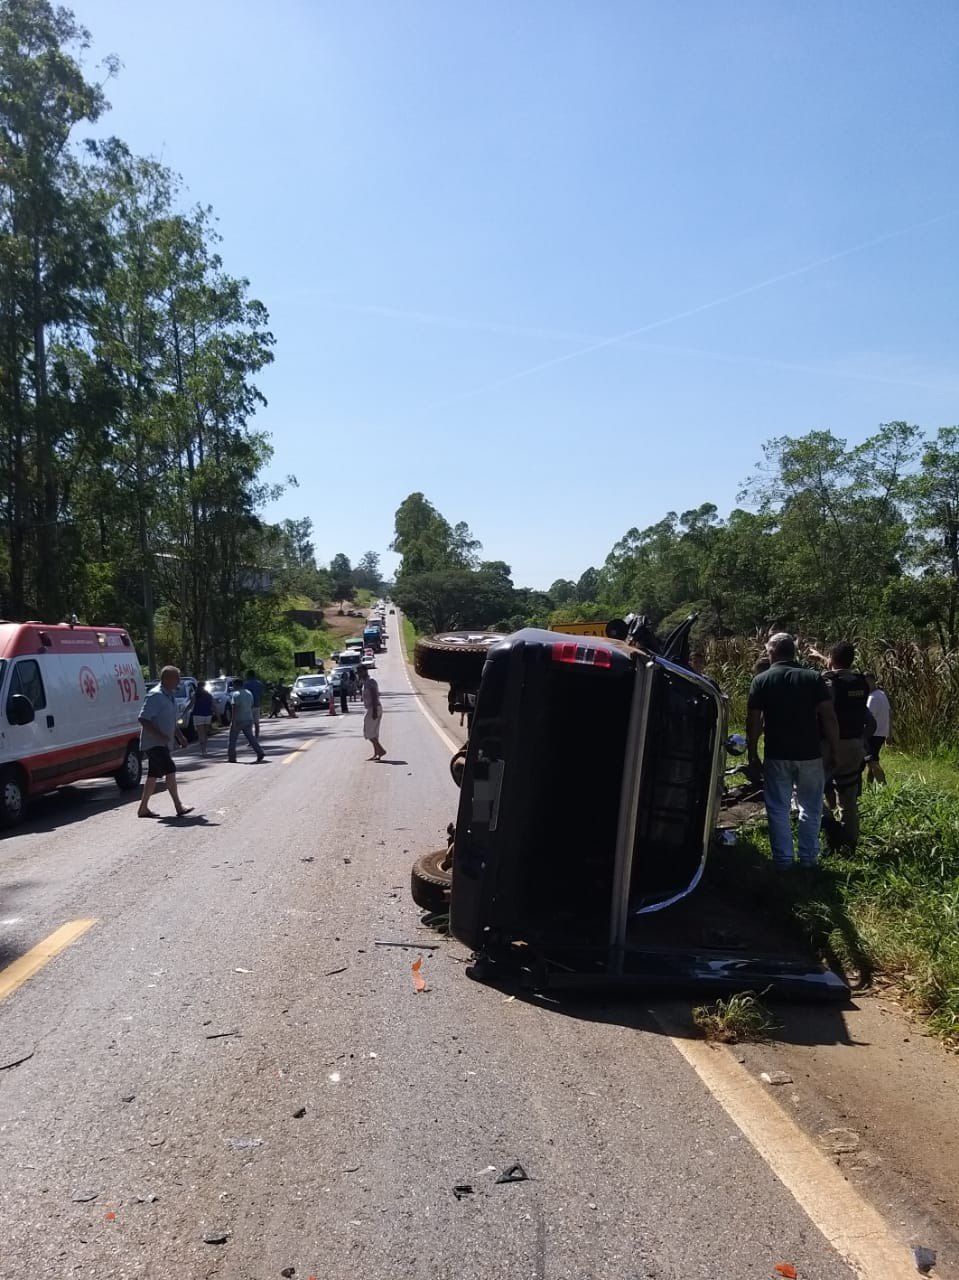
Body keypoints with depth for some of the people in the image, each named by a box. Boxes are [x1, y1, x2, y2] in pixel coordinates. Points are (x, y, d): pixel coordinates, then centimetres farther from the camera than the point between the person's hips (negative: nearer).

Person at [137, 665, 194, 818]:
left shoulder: (170, 696, 14)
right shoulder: (155, 696, -16)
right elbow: (143, 719, -22)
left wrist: (180, 736, 18)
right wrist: (160, 735, -27)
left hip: (163, 743, 10)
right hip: (153, 743, -10)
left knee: (153, 776, 12)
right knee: (170, 771, -13)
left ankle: (143, 808, 18)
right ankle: (179, 807, -9)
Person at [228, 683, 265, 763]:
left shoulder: (236, 695, -13)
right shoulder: (249, 693, 10)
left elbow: (235, 709, -20)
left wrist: (233, 721, -21)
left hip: (238, 720, -7)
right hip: (249, 720, 7)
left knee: (232, 739, 5)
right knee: (251, 738, 9)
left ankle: (231, 757, 8)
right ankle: (260, 753, -5)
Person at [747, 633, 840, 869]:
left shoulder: (761, 680, -3)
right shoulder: (813, 678, -1)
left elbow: (753, 722, -4)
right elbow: (829, 718, -6)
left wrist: (753, 754, 5)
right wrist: (834, 752, 2)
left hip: (777, 755, -1)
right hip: (809, 754, 1)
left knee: (778, 808, 8)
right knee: (811, 808, 14)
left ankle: (783, 859, 10)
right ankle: (808, 858, 19)